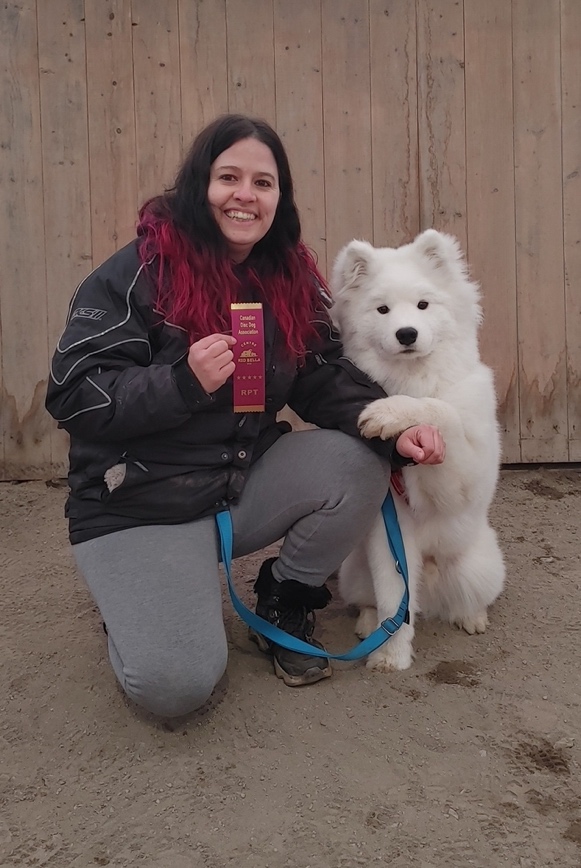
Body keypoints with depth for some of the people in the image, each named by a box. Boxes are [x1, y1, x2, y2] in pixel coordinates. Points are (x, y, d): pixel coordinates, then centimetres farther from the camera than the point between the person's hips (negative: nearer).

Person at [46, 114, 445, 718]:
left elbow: (327, 382, 0)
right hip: (140, 506, -5)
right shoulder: (137, 273, -13)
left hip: (248, 482, 5)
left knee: (358, 464, -21)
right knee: (174, 684, -21)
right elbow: (73, 395, -17)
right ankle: (135, 604, 16)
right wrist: (184, 381, -32)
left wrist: (397, 430, -19)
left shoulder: (293, 281, 3)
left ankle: (284, 603, 6)